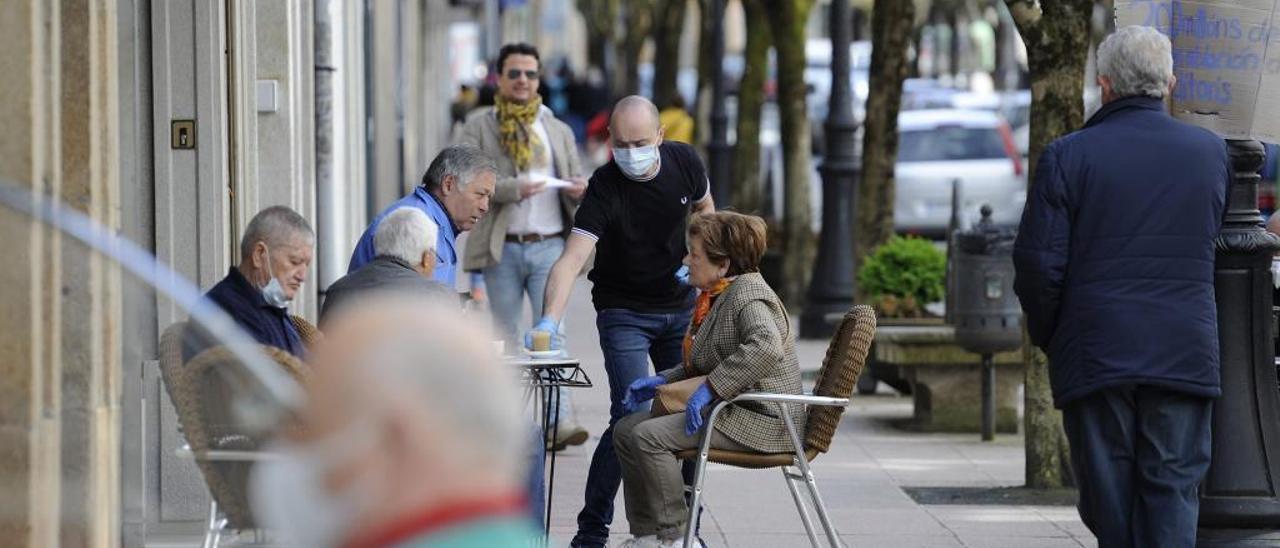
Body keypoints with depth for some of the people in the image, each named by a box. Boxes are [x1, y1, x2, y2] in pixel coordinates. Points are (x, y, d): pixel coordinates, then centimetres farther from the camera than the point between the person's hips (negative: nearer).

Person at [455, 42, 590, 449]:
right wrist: (514, 189, -19)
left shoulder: (558, 131, 16)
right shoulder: (479, 127, 5)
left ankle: (561, 423, -17)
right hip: (501, 248, -1)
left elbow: (576, 181, 18)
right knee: (504, 339, 5)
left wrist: (578, 190, -7)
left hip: (549, 246, 1)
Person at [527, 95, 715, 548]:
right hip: (624, 311, -5)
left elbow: (704, 208, 12)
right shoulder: (605, 189, -25)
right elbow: (571, 259, -35)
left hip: (681, 306, 5)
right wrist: (549, 322, -50)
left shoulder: (685, 162, -11)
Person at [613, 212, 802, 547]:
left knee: (648, 436, -24)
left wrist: (710, 388, -32)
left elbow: (766, 346, -35)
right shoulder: (717, 296, 18)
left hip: (760, 419, -11)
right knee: (627, 429, 8)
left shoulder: (747, 294, -15)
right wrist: (661, 382, 13)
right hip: (727, 409, 11)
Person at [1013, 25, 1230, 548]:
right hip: (1185, 356, 1)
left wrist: (1047, 336, 9)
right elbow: (1213, 247, 10)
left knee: (1109, 493, 8)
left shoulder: (1067, 156, -5)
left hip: (1094, 353, -1)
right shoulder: (1211, 152, 4)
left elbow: (1038, 264, -7)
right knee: (1173, 486, 2)